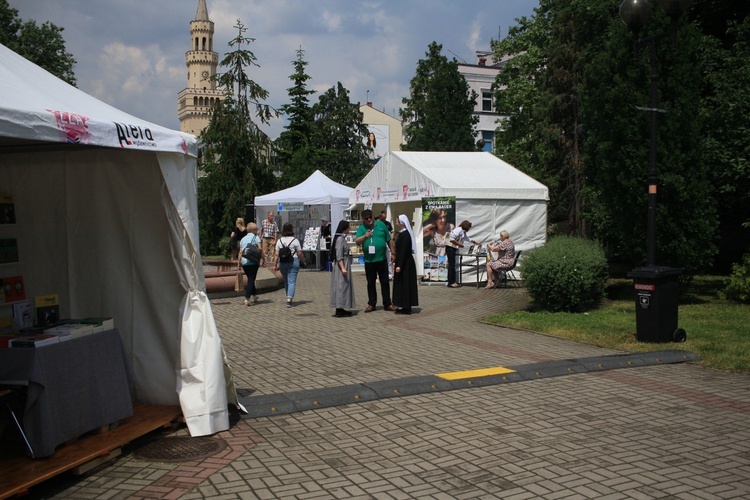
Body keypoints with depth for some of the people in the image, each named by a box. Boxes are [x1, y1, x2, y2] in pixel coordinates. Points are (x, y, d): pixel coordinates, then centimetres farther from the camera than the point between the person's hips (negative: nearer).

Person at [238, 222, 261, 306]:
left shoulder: (243, 239, 15)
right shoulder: (255, 237, 0)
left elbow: (240, 252, 10)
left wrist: (239, 262, 11)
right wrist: (263, 259, -4)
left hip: (244, 262, 5)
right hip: (253, 261, -5)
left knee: (250, 279, 19)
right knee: (251, 280, -3)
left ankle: (255, 297, 27)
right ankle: (247, 300, -12)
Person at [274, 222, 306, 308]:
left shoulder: (279, 241, 3)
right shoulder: (295, 240, -7)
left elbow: (276, 254, 1)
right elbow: (300, 254, -4)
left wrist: (275, 265, 6)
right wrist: (303, 262, 10)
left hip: (282, 262, 4)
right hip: (293, 261, -4)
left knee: (286, 281, 17)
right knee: (292, 281, -4)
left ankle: (289, 298, 26)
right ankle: (289, 299, -16)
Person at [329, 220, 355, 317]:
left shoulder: (342, 238, 13)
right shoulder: (340, 239, -16)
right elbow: (339, 256, -21)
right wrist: (343, 268, -24)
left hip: (345, 264, 10)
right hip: (342, 265, -10)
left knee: (343, 286, 12)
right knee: (342, 286, -7)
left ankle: (340, 309, 17)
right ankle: (339, 310, -4)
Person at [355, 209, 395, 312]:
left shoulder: (381, 225, 3)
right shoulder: (361, 228, 1)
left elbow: (389, 240, 8)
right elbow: (357, 242, -12)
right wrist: (365, 236, -29)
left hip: (382, 259, 0)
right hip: (369, 261, 0)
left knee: (385, 282, 6)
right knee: (371, 283, 9)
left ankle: (387, 304, 14)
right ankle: (371, 304, 18)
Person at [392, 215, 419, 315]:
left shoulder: (405, 235, -18)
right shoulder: (402, 234, 11)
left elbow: (403, 251, -22)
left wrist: (399, 265, -23)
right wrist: (395, 262, 17)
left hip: (405, 264, -10)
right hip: (403, 263, 10)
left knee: (405, 284, -4)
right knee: (401, 284, 13)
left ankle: (406, 307, 2)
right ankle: (404, 306, 20)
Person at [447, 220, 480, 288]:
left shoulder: (463, 232, 18)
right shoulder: (458, 230, -13)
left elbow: (468, 240, 33)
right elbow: (452, 239, -21)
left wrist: (476, 243, 32)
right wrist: (459, 244, -14)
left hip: (453, 249, 10)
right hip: (450, 248, -10)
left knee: (453, 265, 8)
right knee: (451, 265, -9)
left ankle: (453, 282, 9)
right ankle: (450, 282, -8)